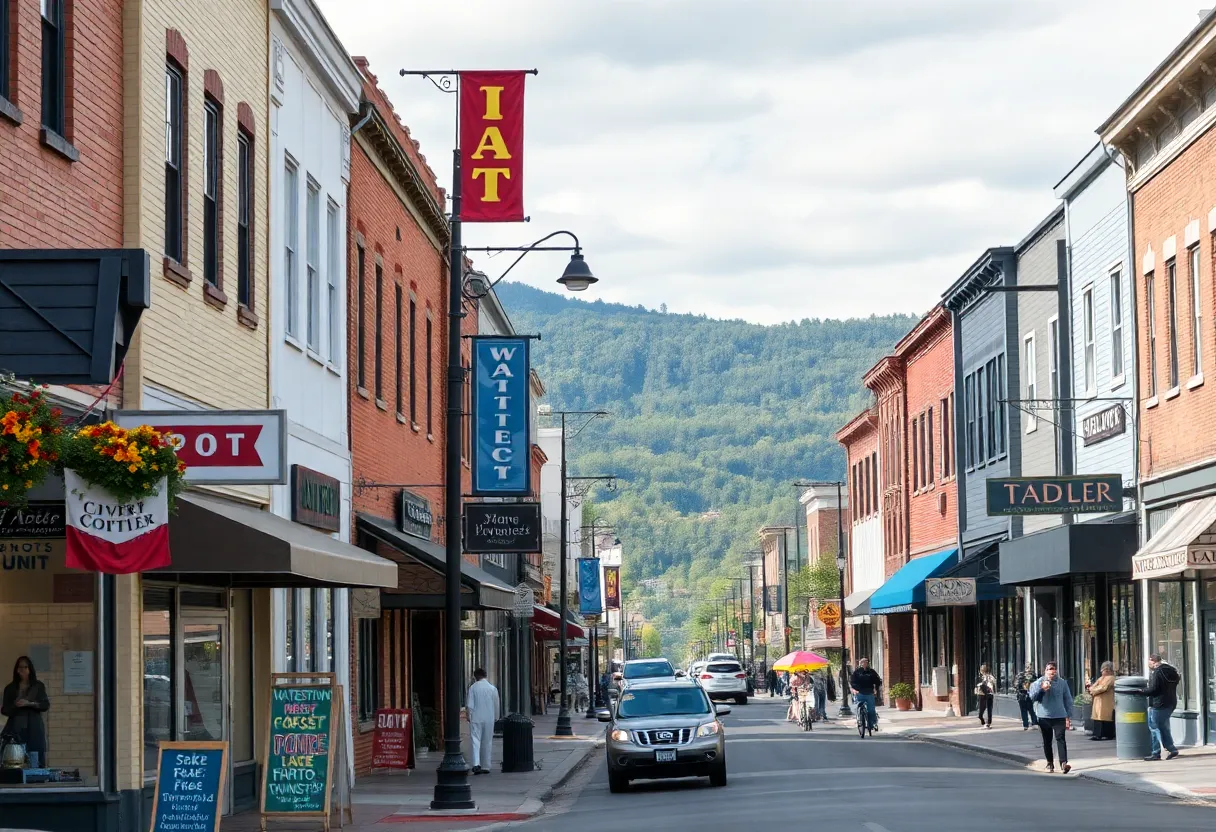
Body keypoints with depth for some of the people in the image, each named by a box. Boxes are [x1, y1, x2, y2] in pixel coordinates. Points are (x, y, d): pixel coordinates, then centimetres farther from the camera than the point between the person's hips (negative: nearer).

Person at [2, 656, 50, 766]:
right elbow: (4, 710, 8)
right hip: (15, 728, 0)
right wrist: (15, 706, -13)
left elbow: (46, 705, 2)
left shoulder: (38, 686, 11)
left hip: (34, 729, 0)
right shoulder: (10, 688, 11)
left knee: (36, 760, -9)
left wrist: (29, 703, -12)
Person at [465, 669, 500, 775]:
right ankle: (485, 766, 13)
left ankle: (476, 764, -21)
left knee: (476, 741, -3)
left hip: (476, 718, -2)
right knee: (487, 742, 10)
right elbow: (496, 705, 5)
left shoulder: (473, 687, -4)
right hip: (489, 719, 2)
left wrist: (469, 716, 4)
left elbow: (469, 705, -6)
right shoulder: (493, 688, 0)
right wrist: (496, 718, 16)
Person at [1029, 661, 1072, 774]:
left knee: (1061, 739, -13)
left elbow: (1068, 700, 8)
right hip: (1044, 717, 1)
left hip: (1059, 716, -1)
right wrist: (1042, 688, -22)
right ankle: (1050, 763, 22)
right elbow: (1032, 697, -7)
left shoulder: (1062, 682, 4)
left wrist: (1069, 717, 6)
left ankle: (1063, 763, -22)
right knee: (1047, 741, 9)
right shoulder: (1038, 682, 1)